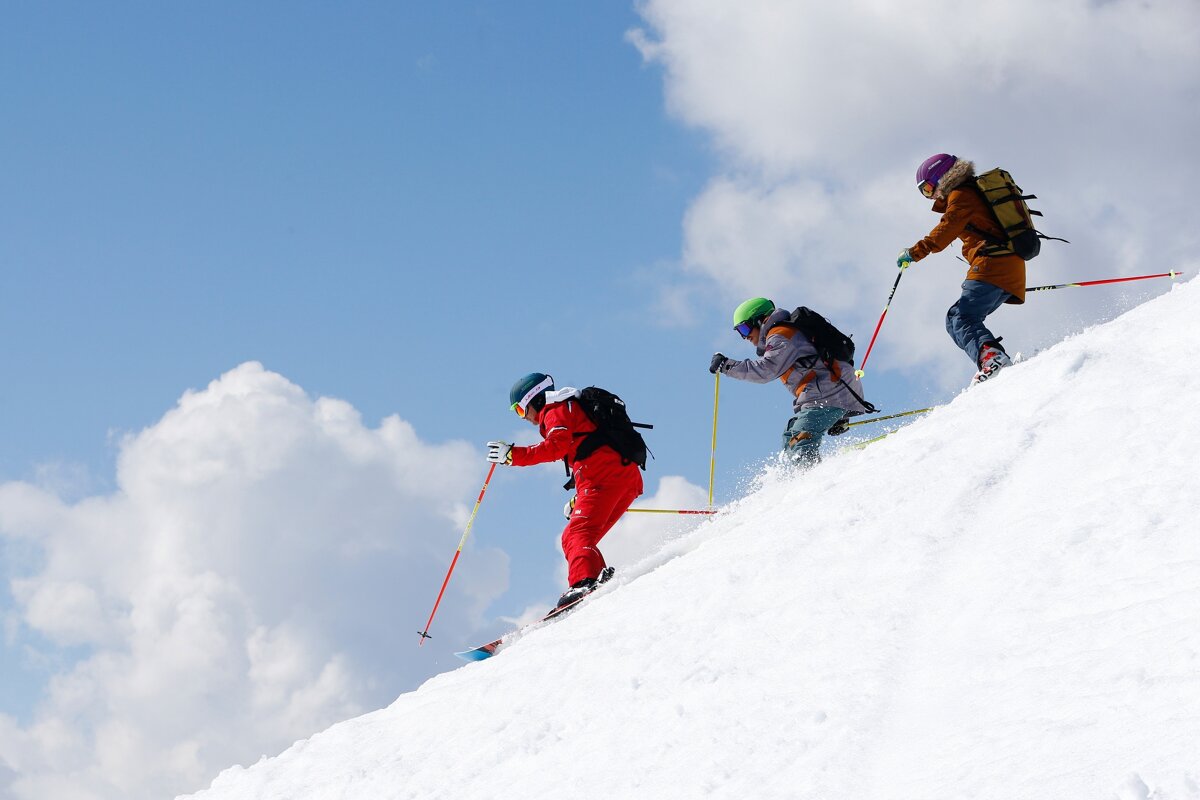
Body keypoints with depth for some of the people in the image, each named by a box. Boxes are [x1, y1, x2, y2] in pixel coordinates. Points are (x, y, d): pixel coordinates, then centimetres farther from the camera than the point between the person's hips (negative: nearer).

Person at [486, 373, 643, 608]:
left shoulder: (556, 410, 7)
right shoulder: (575, 410, 35)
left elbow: (556, 446, -11)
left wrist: (513, 455, -9)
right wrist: (580, 498, 32)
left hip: (604, 477, -9)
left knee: (577, 534, -22)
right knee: (578, 538, 11)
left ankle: (584, 582, -44)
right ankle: (602, 578, -7)